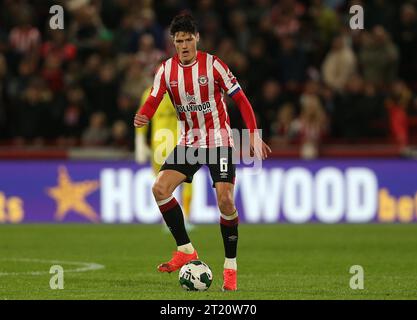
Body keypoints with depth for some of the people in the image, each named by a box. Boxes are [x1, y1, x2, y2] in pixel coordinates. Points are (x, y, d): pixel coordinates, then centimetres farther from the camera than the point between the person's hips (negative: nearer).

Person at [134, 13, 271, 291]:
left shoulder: (213, 65, -11)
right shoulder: (166, 70, -2)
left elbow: (241, 100, -6)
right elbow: (153, 102, -6)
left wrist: (254, 137, -11)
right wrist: (142, 118, -30)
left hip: (219, 140, -4)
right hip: (189, 141, 4)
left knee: (225, 199, -16)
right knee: (160, 189, -14)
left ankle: (231, 266, -2)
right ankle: (186, 250, -3)